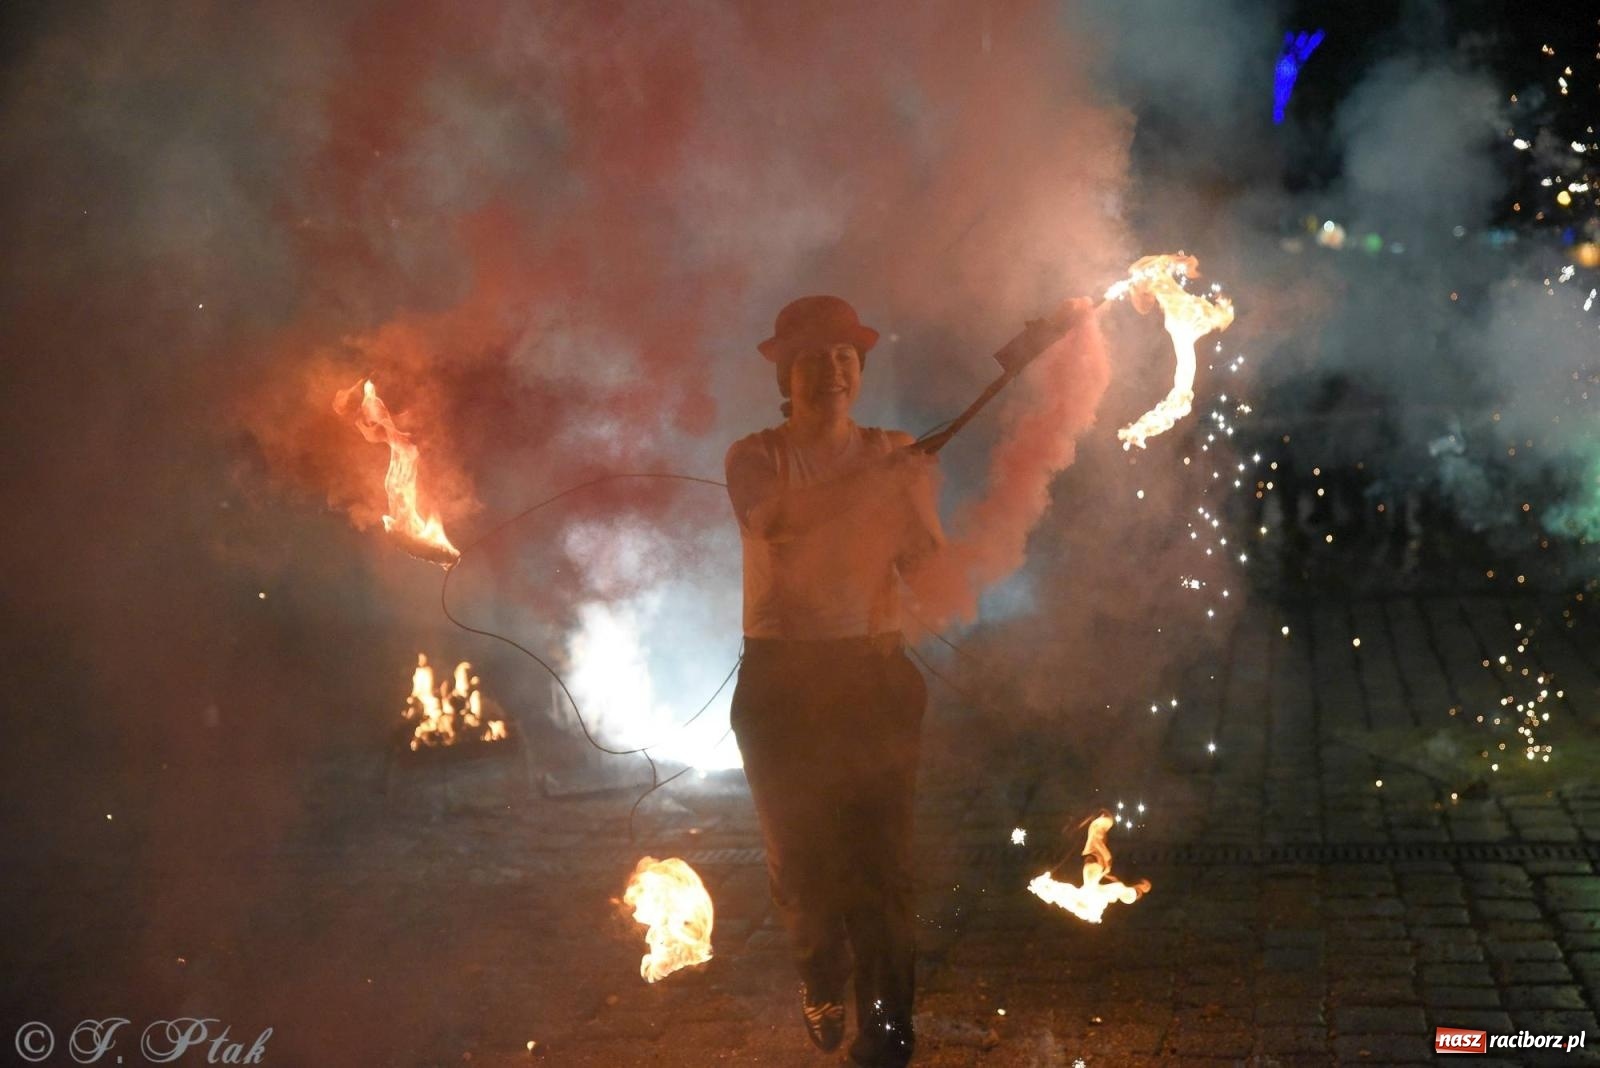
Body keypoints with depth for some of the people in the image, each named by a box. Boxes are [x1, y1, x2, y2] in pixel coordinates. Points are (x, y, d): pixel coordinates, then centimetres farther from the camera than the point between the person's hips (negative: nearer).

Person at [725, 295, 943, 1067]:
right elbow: (776, 521, -23)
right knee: (799, 852, 12)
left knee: (880, 856, -4)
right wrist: (875, 477, -32)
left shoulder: (894, 457, 5)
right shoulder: (756, 457, 0)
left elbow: (929, 567, -3)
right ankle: (822, 984, 39)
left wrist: (913, 493, -21)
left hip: (873, 671, 0)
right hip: (781, 677, 0)